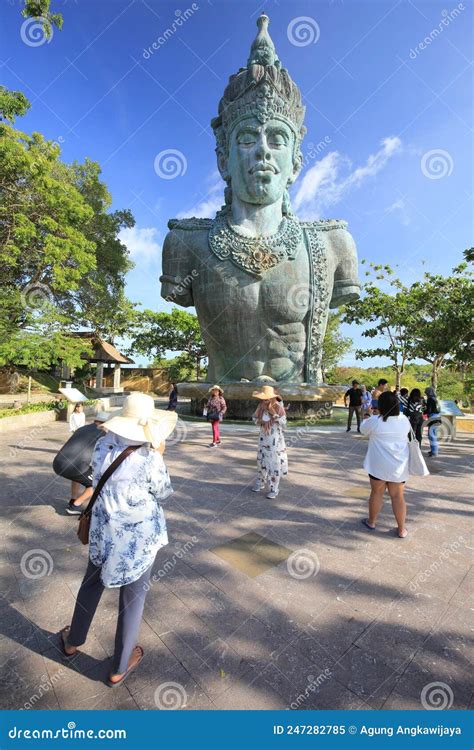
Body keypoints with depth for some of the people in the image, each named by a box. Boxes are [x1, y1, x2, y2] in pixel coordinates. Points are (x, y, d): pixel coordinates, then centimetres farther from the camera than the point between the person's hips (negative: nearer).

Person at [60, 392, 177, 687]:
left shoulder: (102, 446, -13)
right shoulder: (150, 459, -28)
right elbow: (164, 493, -11)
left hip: (103, 531, 5)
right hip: (140, 536, -4)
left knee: (92, 583, 30)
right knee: (133, 596, 18)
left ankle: (73, 641, 54)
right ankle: (119, 668, 39)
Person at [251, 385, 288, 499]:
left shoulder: (278, 407, -14)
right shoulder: (261, 406, -1)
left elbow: (283, 423, -16)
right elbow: (255, 419, 4)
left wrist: (274, 414, -25)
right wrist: (263, 421, -15)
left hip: (275, 439, -5)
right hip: (263, 437, 5)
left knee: (274, 463, -1)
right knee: (261, 461, 15)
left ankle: (273, 489, 12)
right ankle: (260, 483, 34)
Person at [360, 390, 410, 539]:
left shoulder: (374, 421, -13)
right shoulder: (404, 420, 0)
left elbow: (363, 429, 5)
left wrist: (367, 419, 24)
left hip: (379, 464, -3)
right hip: (399, 465, 3)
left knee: (376, 493, 11)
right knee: (398, 496, 11)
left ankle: (371, 522, 28)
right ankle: (402, 529, 20)